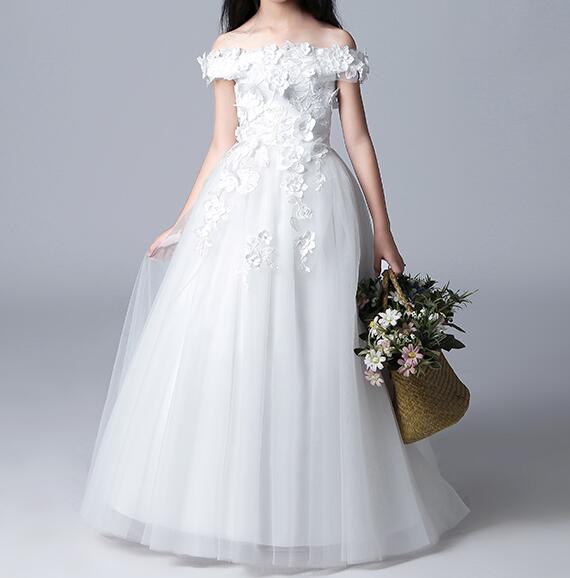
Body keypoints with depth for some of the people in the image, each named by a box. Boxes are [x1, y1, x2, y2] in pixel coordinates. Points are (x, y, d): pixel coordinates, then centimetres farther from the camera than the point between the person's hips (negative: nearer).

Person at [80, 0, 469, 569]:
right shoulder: (230, 48, 10)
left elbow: (359, 142, 4)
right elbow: (221, 147, 10)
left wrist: (384, 236, 2)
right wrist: (182, 226, 7)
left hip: (319, 212, -1)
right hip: (242, 208, 1)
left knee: (319, 354, 1)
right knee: (224, 348, -1)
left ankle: (319, 508, 17)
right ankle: (228, 502, 15)